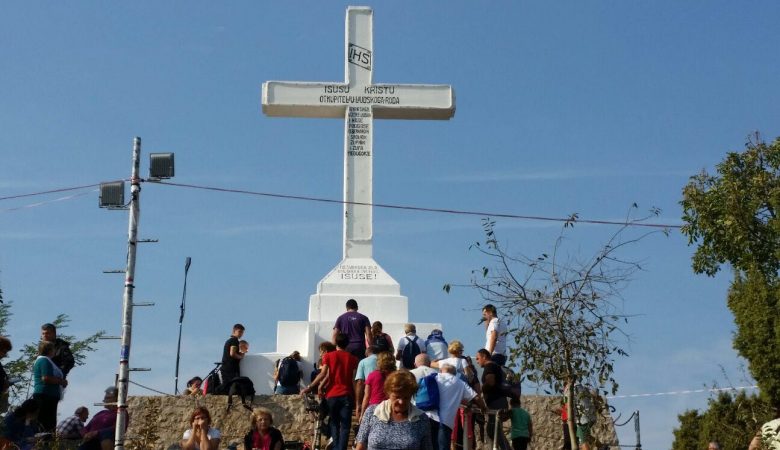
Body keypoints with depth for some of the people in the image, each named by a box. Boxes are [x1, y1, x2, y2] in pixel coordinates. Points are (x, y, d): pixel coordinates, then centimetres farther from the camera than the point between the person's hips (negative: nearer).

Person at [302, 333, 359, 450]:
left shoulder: (328, 356, 3)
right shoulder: (352, 358, 6)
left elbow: (323, 374, -7)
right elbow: (354, 380, 3)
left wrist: (309, 387, -3)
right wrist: (357, 400, 7)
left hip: (332, 395, 0)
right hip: (347, 395, 0)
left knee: (334, 424, 14)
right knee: (345, 425, -1)